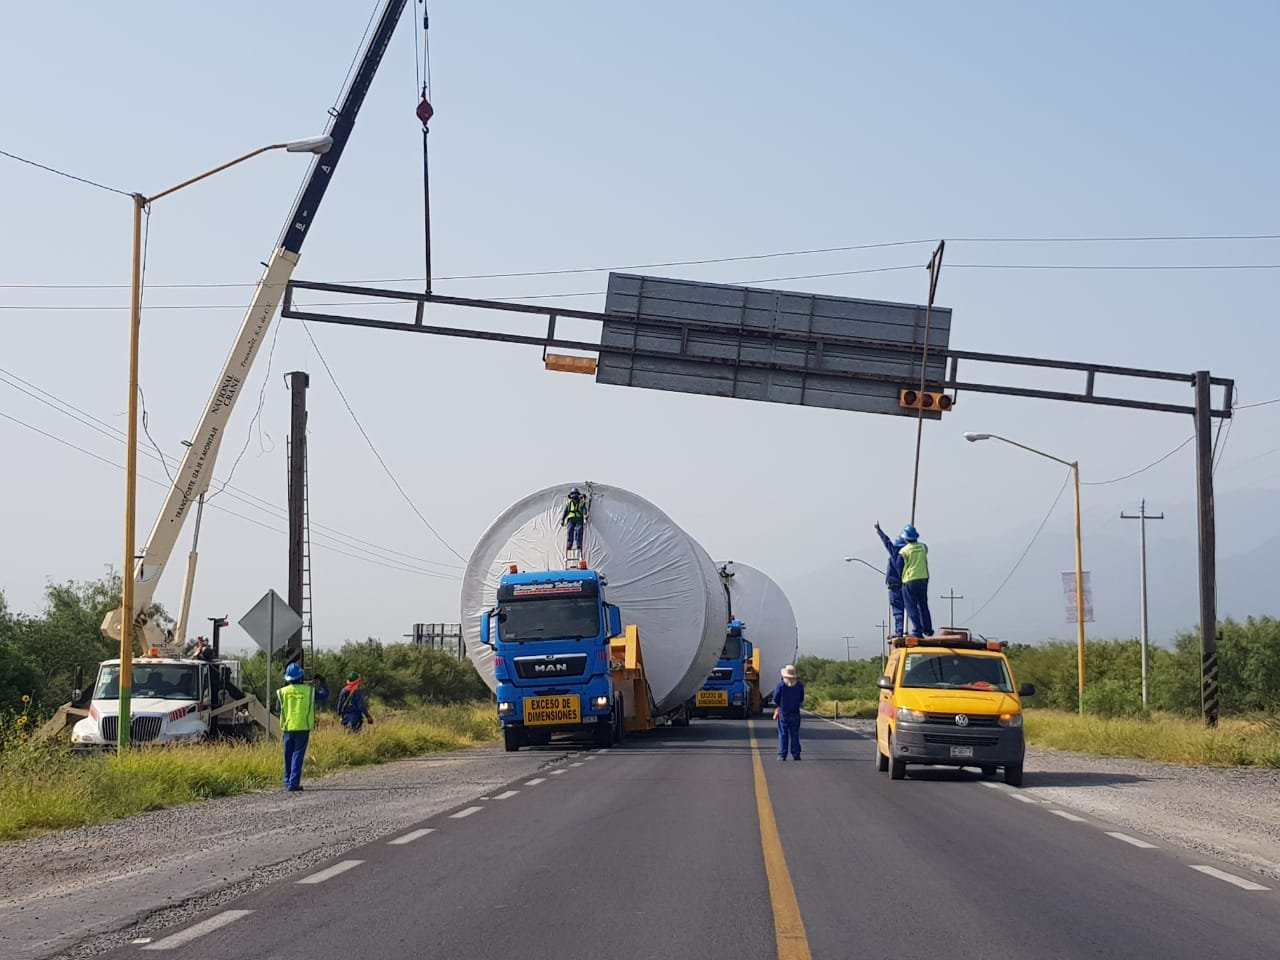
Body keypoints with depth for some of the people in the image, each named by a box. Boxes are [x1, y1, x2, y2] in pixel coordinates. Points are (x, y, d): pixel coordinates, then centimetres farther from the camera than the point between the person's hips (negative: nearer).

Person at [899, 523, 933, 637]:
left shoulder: (904, 551, -9)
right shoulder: (923, 547, 3)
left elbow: (899, 567, -2)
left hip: (909, 581, -5)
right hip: (923, 578, 5)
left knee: (912, 607, 1)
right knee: (923, 605, 16)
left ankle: (918, 630, -8)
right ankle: (928, 630, 20)